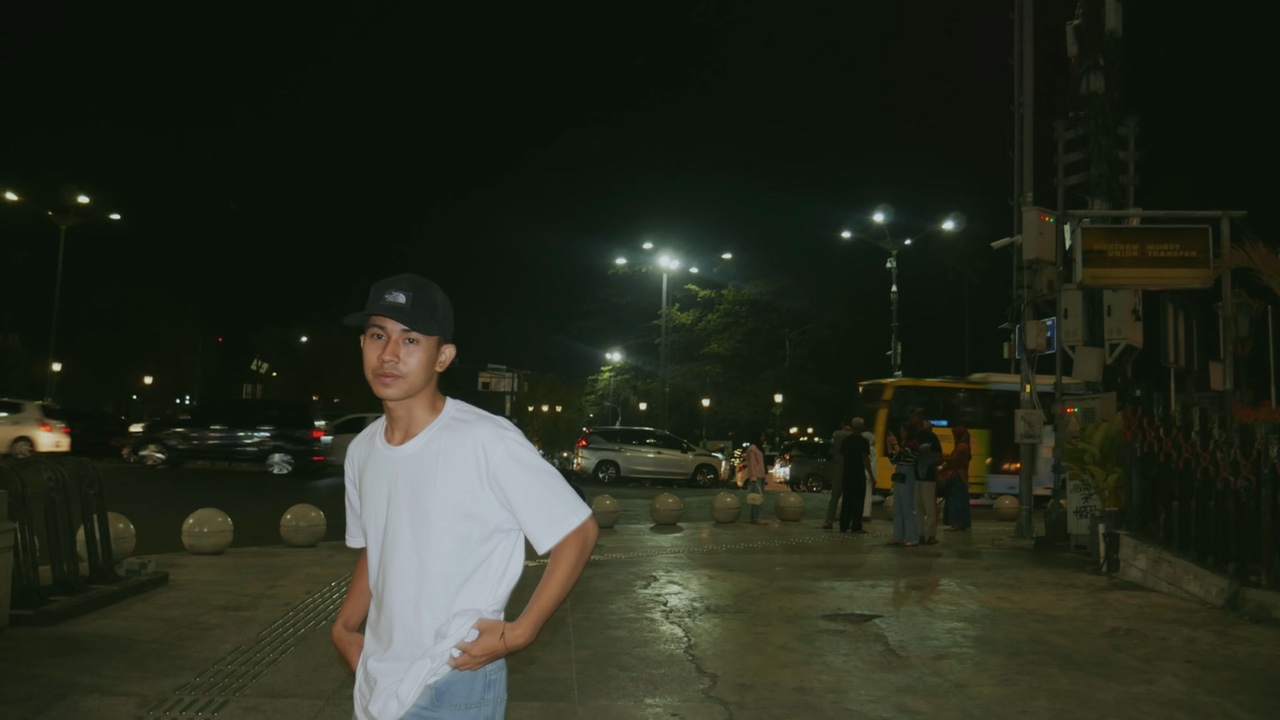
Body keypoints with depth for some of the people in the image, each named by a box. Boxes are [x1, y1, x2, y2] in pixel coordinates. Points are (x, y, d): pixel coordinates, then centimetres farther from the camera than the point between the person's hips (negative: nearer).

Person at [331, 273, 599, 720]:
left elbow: (578, 533, -15)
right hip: (376, 682, 6)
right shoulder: (361, 451, 1)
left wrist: (519, 633, -17)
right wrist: (343, 628, 4)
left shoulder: (488, 441, -21)